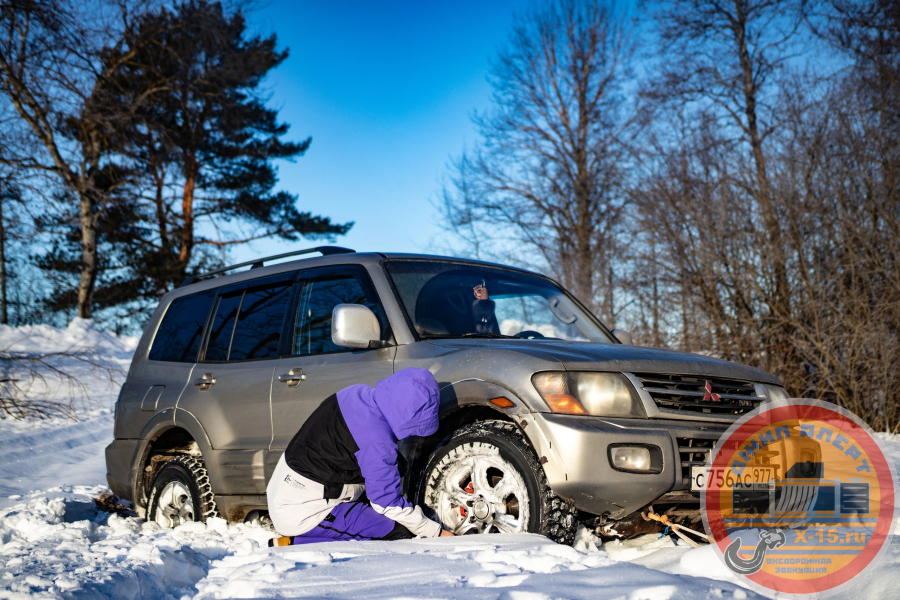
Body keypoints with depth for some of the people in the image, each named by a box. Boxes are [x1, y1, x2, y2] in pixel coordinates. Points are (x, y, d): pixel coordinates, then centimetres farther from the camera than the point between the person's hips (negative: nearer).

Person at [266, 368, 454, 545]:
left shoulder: (358, 394, -3)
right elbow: (389, 504, -16)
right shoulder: (377, 440, -26)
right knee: (400, 532, -9)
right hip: (302, 512, -9)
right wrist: (436, 533, -4)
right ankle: (295, 543, -11)